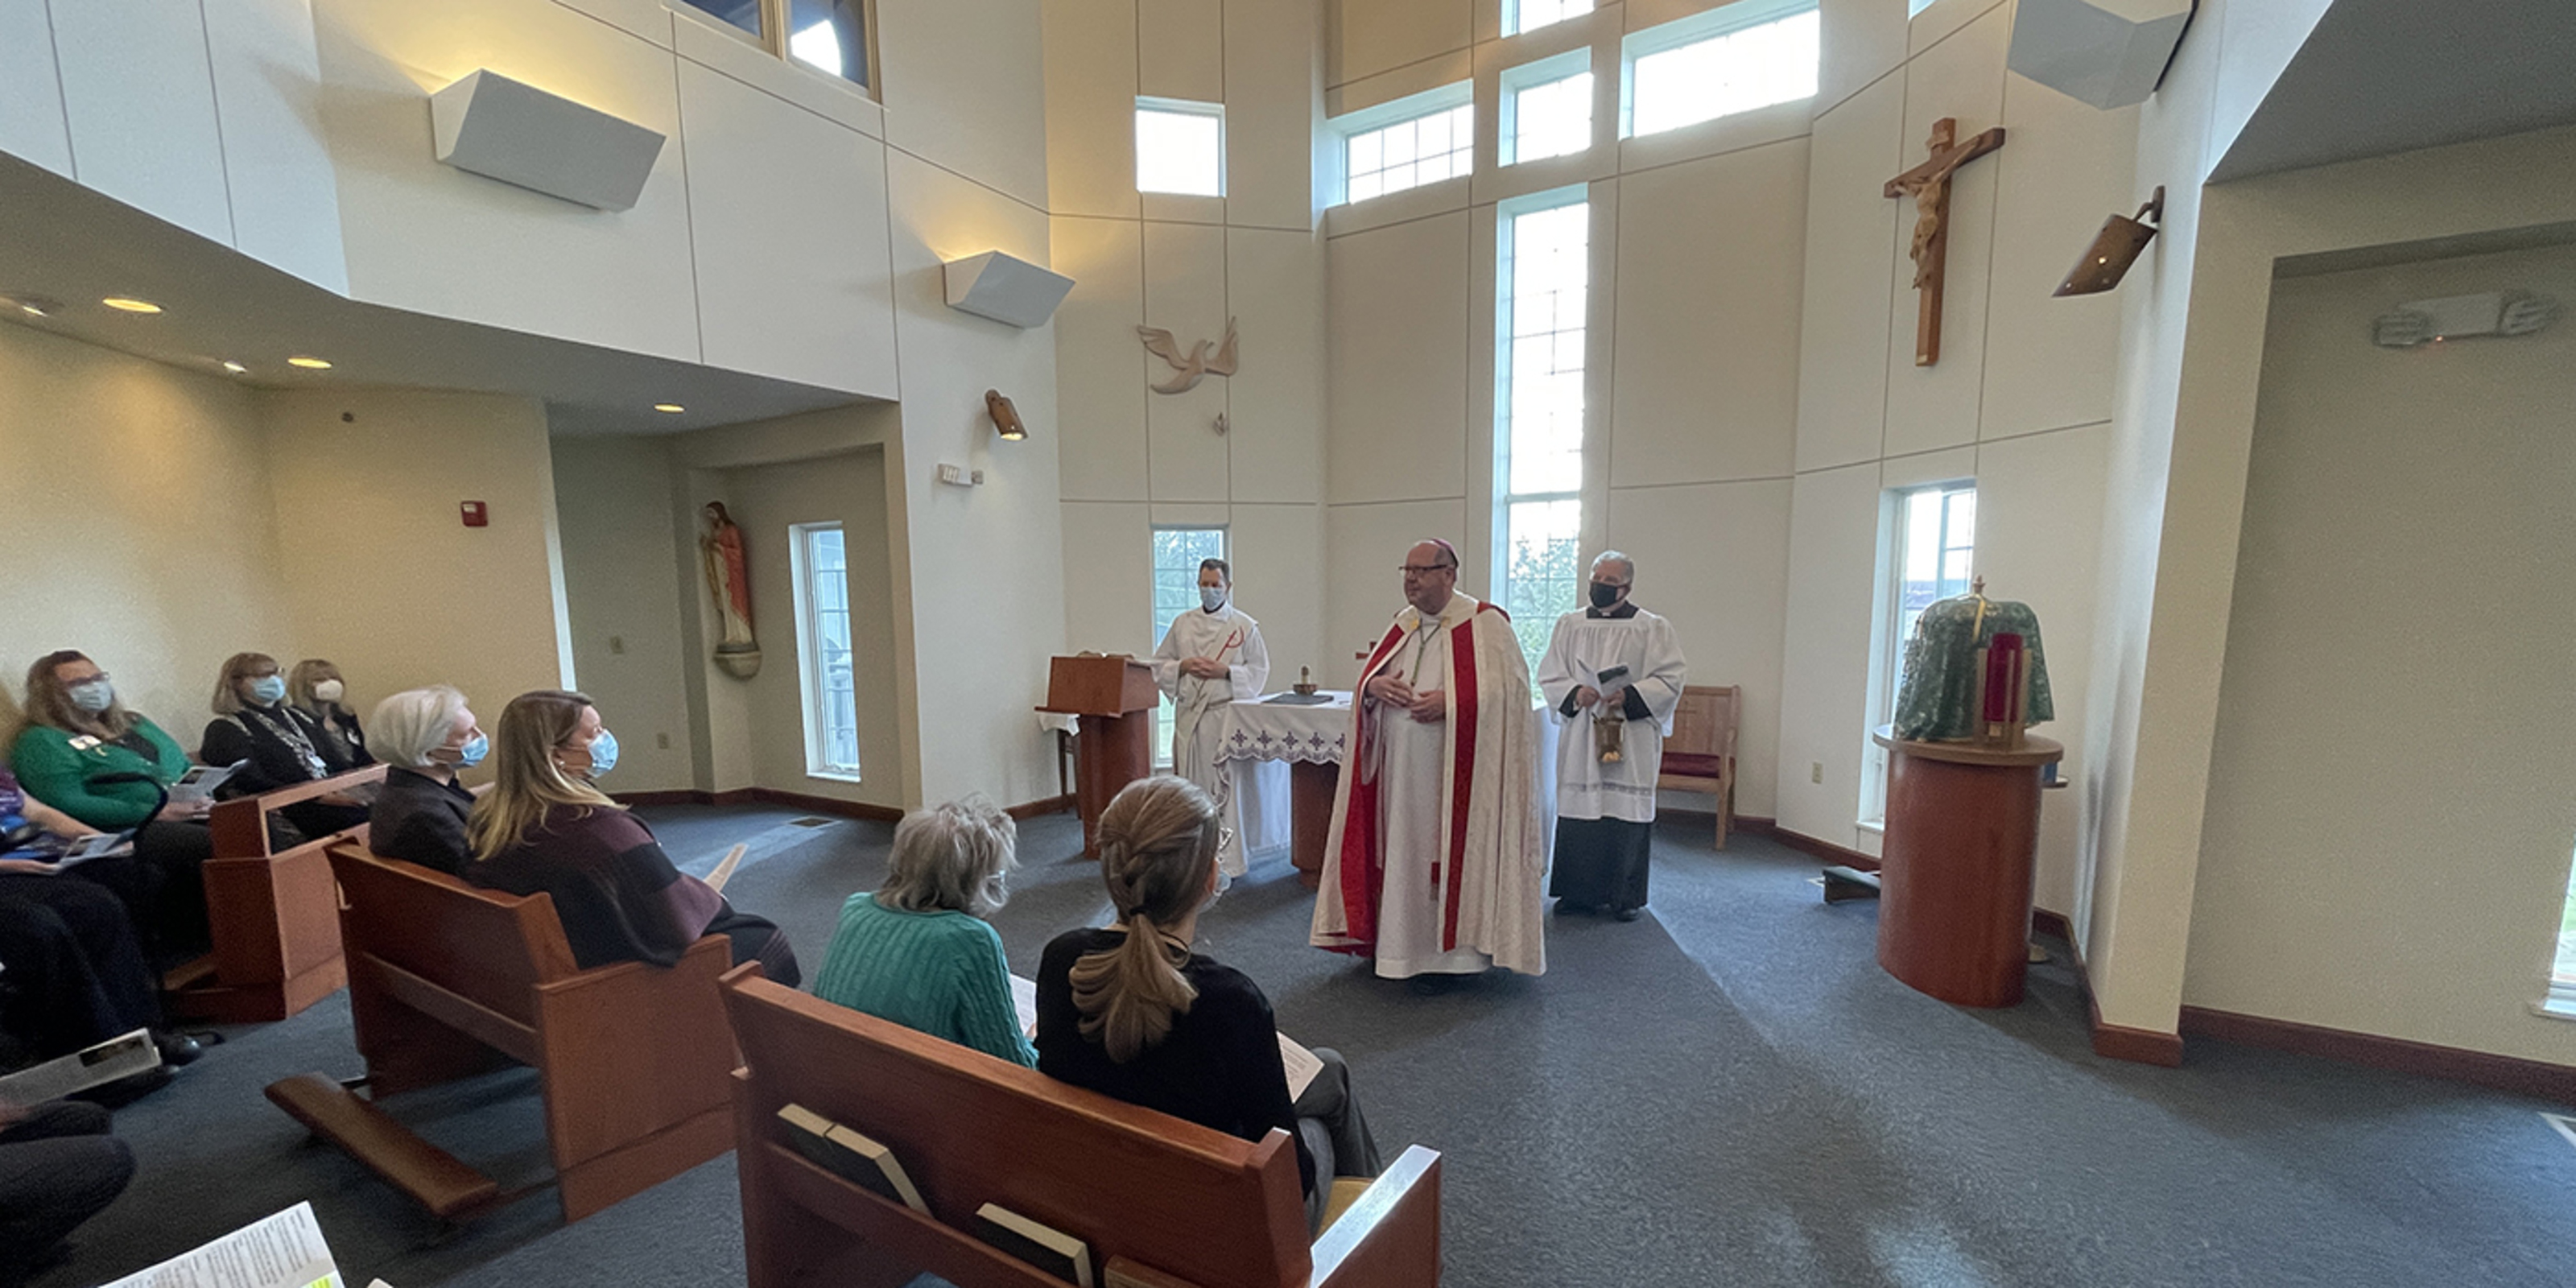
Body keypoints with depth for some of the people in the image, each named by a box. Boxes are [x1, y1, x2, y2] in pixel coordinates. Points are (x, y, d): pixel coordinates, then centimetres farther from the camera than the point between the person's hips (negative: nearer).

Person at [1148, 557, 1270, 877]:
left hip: (1225, 715, -3)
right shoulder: (1182, 623, 12)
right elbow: (1159, 664, 14)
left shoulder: (1246, 626, 3)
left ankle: (1226, 861, 7)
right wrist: (1183, 666, -6)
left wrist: (1225, 671, -13)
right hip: (1188, 715, 3)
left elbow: (1259, 671, 1)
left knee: (1224, 788, -3)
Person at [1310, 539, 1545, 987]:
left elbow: (1509, 687, -12)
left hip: (1455, 770, -6)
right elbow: (1369, 676, 16)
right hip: (1400, 769, 6)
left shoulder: (1485, 624, -6)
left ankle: (1447, 953, 15)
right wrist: (1375, 686, -8)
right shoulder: (1403, 624, 13)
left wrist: (1451, 702, -22)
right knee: (1403, 849, 11)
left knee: (1450, 850, 1)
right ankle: (1401, 944, 25)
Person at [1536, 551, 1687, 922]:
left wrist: (1629, 696, -18)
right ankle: (1577, 891, 17)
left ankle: (1626, 896, 15)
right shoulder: (1569, 624, 10)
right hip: (1579, 738, 2)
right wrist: (1575, 694, -12)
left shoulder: (1653, 628, 3)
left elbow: (1669, 680, -3)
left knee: (1626, 815, 1)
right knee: (1577, 814, 4)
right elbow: (1549, 676, 7)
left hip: (1631, 741, -2)